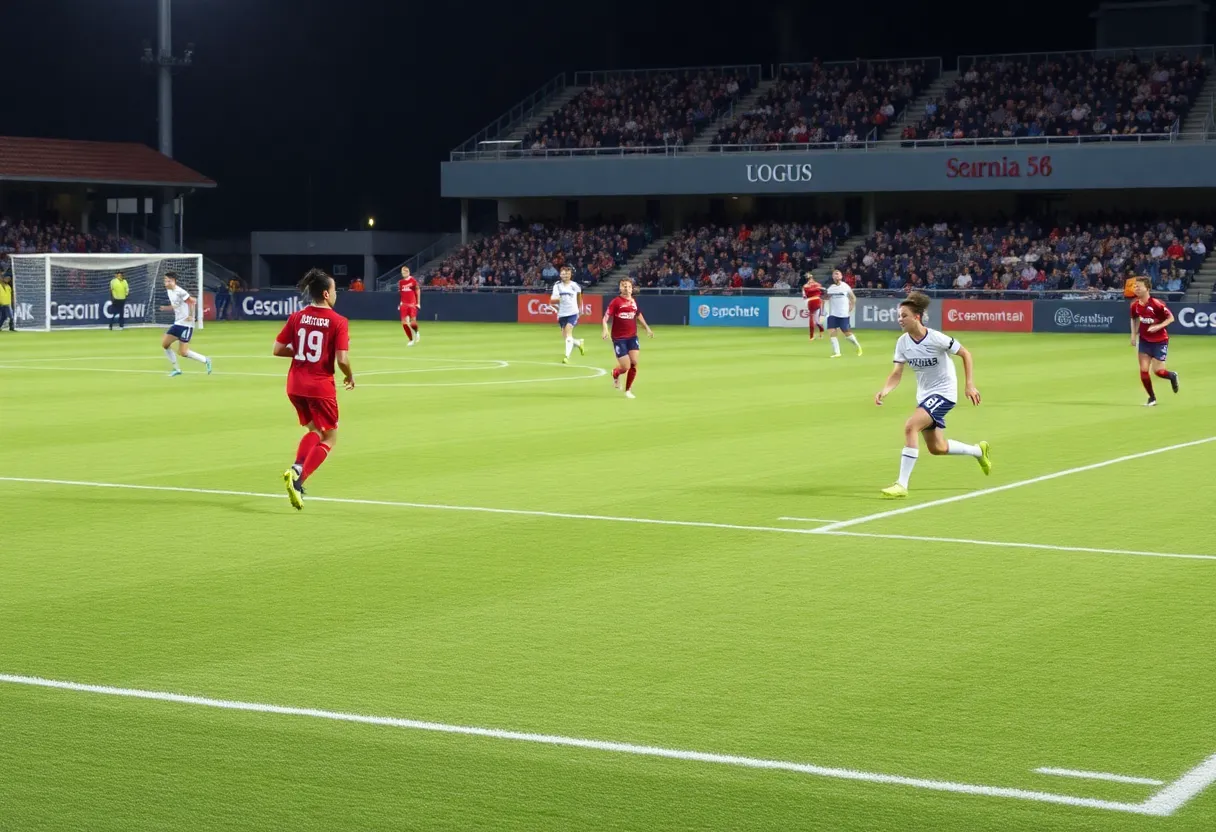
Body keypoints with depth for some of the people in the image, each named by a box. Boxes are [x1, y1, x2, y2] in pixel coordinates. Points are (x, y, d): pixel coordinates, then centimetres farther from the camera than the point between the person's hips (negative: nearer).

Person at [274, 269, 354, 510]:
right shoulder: (338, 322, -11)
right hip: (321, 386, -5)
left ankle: (296, 468, 1)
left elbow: (278, 350, 3)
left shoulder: (296, 317, 2)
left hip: (295, 386, 5)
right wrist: (350, 376, 3)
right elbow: (342, 359, -17)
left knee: (315, 430, 25)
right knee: (329, 438, 8)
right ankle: (298, 480, -10)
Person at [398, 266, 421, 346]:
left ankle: (416, 332, 23)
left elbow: (418, 291, -2)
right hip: (404, 305, 4)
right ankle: (411, 340, 7)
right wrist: (400, 303, 15)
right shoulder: (400, 282, 9)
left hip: (412, 304, -4)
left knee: (413, 322, -12)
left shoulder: (413, 280, -5)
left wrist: (418, 303, -6)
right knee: (404, 323, -5)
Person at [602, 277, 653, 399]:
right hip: (619, 338, -4)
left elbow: (638, 314, 25)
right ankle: (615, 374, 31)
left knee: (634, 363, -8)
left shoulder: (634, 302, 6)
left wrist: (647, 327, 27)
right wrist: (605, 330, -30)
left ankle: (628, 390, 11)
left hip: (632, 337, 4)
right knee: (625, 367, -8)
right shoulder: (616, 301, -9)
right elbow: (606, 317, -13)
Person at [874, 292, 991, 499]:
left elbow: (965, 355, -10)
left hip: (944, 392, -7)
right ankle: (979, 451, 44)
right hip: (924, 395, 7)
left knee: (910, 426, -27)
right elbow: (897, 373, -5)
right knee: (937, 448, 15)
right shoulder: (903, 342, -5)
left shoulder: (936, 338, -21)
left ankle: (902, 485, -23)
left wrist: (970, 385, -15)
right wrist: (884, 391, -25)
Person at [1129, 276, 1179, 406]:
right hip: (1144, 340, 4)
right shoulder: (1135, 305, -5)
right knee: (1144, 370, -5)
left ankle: (1172, 376, 33)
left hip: (1160, 341, -4)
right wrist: (1134, 334, 5)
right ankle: (1152, 398, 12)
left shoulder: (1156, 304, -22)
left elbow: (1171, 318, -14)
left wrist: (1158, 326, -27)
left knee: (1158, 371, -3)